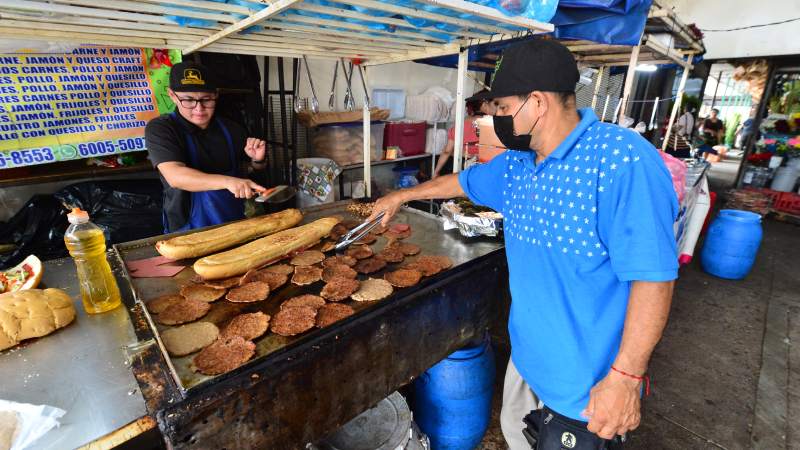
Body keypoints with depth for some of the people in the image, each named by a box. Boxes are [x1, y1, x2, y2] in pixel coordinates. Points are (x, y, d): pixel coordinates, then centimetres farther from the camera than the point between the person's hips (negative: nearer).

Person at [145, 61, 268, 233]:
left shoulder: (231, 129, 8)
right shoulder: (159, 128, -4)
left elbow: (253, 174, 18)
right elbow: (175, 176, -21)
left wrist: (257, 161, -5)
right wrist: (229, 181, -35)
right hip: (187, 231, -5)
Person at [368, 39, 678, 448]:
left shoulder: (623, 161, -26)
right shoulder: (516, 163, -1)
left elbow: (653, 276, -26)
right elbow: (464, 181, 15)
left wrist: (625, 377, -23)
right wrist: (402, 196, 23)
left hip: (586, 377, -7)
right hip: (526, 352, 7)